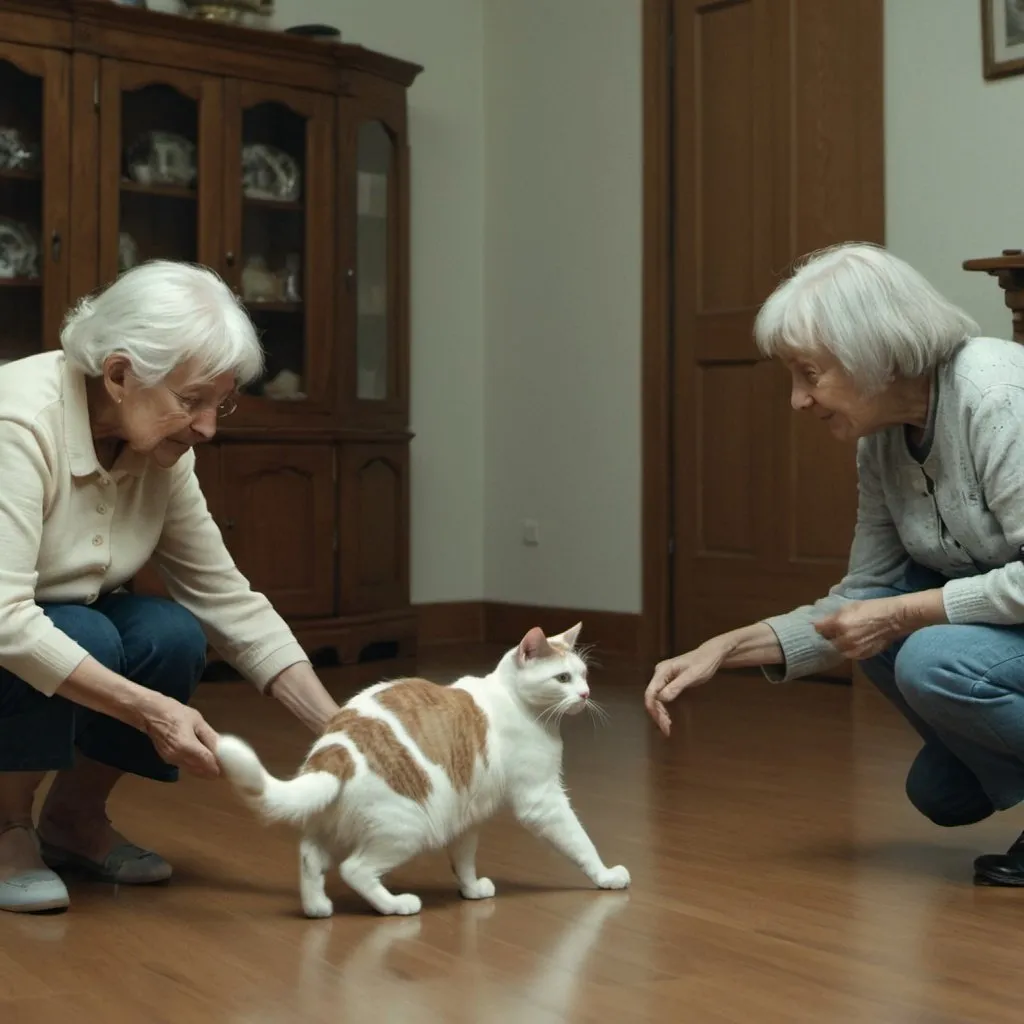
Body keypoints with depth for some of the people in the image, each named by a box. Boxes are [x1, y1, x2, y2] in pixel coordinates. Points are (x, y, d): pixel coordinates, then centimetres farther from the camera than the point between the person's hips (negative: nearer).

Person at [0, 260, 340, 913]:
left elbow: (229, 600, -7)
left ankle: (73, 818, 5)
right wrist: (147, 710, -42)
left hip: (56, 619, 6)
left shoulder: (163, 452, -9)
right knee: (89, 636, -31)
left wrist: (340, 730, -15)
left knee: (172, 636, -20)